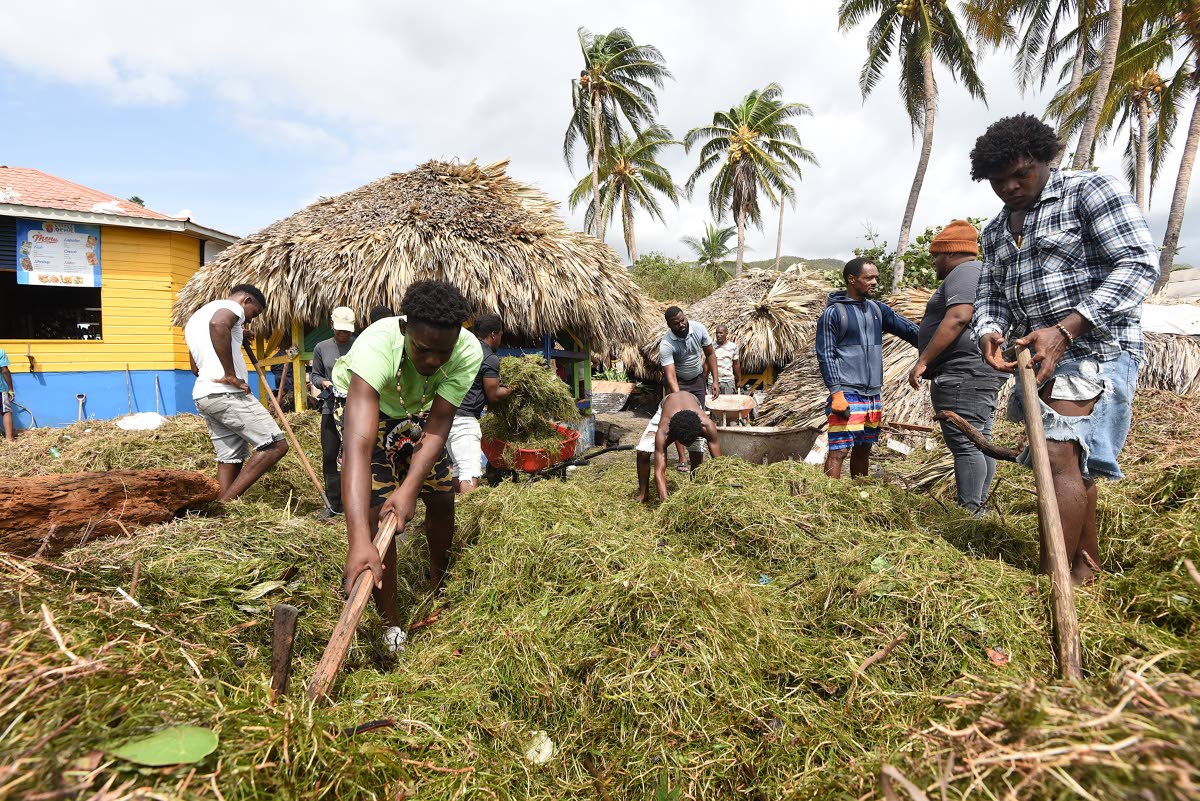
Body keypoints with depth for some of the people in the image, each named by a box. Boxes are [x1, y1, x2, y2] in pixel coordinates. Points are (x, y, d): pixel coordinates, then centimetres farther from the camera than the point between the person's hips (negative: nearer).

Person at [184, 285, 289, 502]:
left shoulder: (194, 319, 28)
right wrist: (231, 375, -24)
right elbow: (218, 324, -28)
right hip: (227, 394, -10)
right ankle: (225, 502, -14)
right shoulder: (231, 306, -1)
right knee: (276, 445, -10)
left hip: (202, 395, 10)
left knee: (229, 458, 11)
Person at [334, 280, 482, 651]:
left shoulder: (468, 352, -33)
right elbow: (357, 446, -52)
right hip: (366, 407, -3)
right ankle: (391, 624, 3)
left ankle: (439, 585, 35)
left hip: (418, 413, 4)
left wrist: (410, 487, -44)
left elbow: (439, 423, -29)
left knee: (443, 500, 7)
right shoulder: (376, 346, -44)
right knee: (378, 512, -14)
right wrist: (358, 542, -61)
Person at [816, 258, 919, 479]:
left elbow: (909, 330, 9)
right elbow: (825, 355, -9)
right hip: (847, 394, -7)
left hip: (873, 395, 7)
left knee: (864, 449, 15)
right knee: (839, 450, -9)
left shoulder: (877, 309, 14)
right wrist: (836, 393, -17)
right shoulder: (833, 313, -5)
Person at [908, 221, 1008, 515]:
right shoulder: (980, 273, 25)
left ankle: (968, 512, -12)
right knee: (980, 443, 11)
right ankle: (978, 508, 16)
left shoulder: (963, 272, -9)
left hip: (963, 374, -11)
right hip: (985, 373, 11)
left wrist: (923, 360, -24)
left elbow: (958, 318, -23)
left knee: (964, 444, -12)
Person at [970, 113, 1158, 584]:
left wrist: (1064, 330, -23)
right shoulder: (995, 231, 17)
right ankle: (1087, 565, 23)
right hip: (1039, 356, 7)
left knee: (1060, 457, -18)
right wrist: (990, 332, -7)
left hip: (1094, 348, -7)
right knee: (1073, 462, 12)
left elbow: (1139, 264, -12)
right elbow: (991, 293, 18)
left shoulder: (1090, 191, -4)